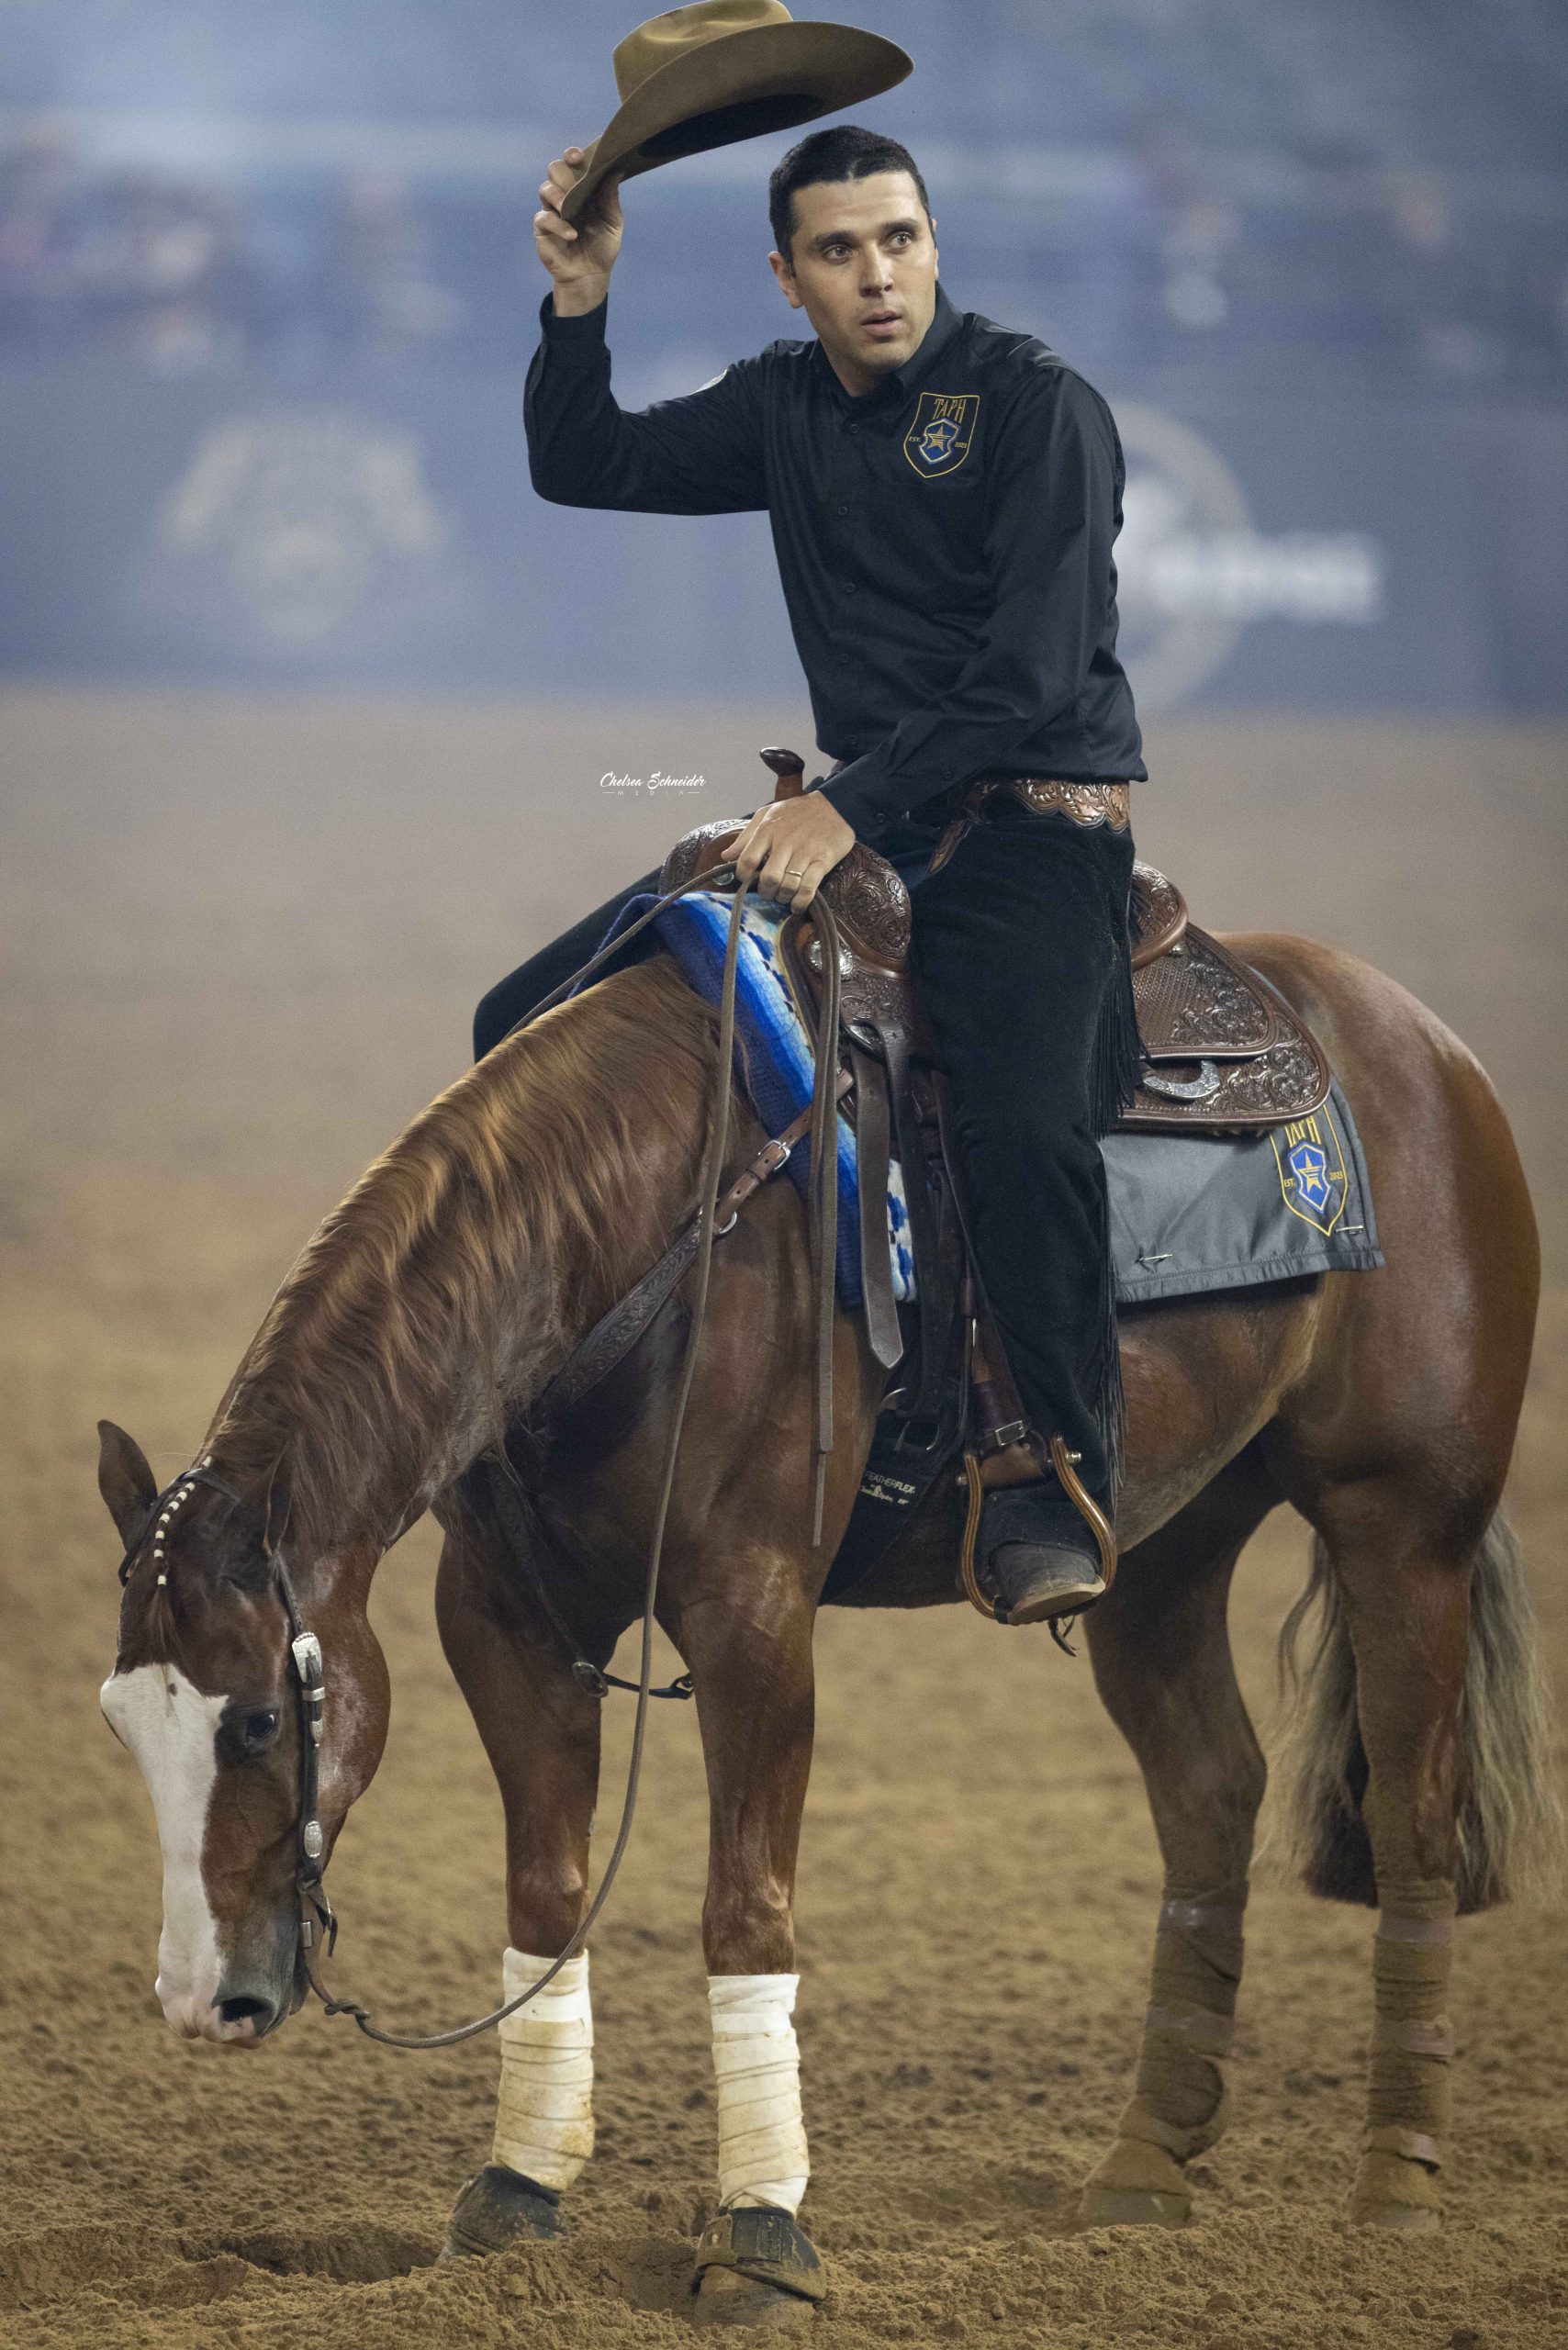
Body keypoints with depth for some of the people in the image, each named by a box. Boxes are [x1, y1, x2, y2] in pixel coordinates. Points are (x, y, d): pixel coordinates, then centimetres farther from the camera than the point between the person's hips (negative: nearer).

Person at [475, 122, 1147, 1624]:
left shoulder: (1036, 403, -9)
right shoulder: (786, 408, 11)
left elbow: (1032, 674, -16)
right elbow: (584, 469, 15)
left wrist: (855, 803, -21)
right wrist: (580, 303, -1)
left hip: (1032, 819, -7)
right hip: (854, 811, 7)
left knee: (1026, 1124, -33)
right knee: (531, 1025, -1)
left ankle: (1053, 1505, -19)